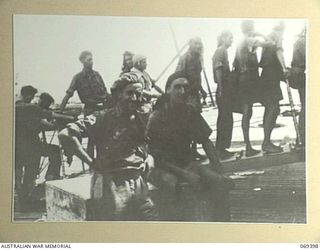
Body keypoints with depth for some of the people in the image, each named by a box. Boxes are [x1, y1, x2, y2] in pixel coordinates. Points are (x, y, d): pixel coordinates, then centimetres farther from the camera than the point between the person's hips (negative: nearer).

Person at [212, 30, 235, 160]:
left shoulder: (223, 51, 20)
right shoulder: (221, 51, -10)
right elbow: (218, 70, -19)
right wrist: (221, 89, -23)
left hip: (224, 91, 10)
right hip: (223, 91, -10)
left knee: (223, 119, 12)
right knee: (226, 120, -10)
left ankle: (220, 149, 17)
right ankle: (221, 149, -8)